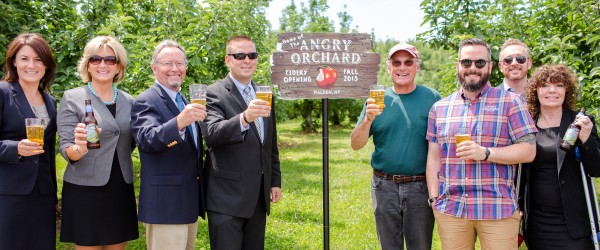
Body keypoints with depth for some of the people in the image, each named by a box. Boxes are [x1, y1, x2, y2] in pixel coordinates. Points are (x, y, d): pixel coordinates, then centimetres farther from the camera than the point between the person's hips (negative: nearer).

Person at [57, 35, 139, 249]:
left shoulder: (128, 101, 8)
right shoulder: (72, 98, -4)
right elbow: (65, 148, -8)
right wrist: (79, 148, -30)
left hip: (121, 190, 4)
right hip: (85, 190, -4)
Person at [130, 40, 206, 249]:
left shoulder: (185, 102, 16)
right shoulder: (145, 102, -10)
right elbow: (147, 139, -29)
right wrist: (179, 122, -43)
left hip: (190, 203, 8)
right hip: (165, 204, -8)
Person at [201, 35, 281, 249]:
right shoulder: (214, 94, -8)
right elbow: (211, 133, -26)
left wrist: (275, 180, 15)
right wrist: (244, 118, -41)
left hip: (259, 196, 6)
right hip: (227, 197, -6)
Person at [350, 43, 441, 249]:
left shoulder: (432, 98, -1)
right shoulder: (377, 100, 3)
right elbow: (356, 145, 0)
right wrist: (368, 119, -18)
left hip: (420, 187, -2)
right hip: (384, 186, 2)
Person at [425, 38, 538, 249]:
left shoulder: (510, 102, 1)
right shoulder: (440, 108, 12)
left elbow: (529, 151, -4)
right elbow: (434, 157, 13)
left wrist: (485, 153, -17)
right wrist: (434, 198, 3)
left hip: (498, 210, -3)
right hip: (449, 209, 3)